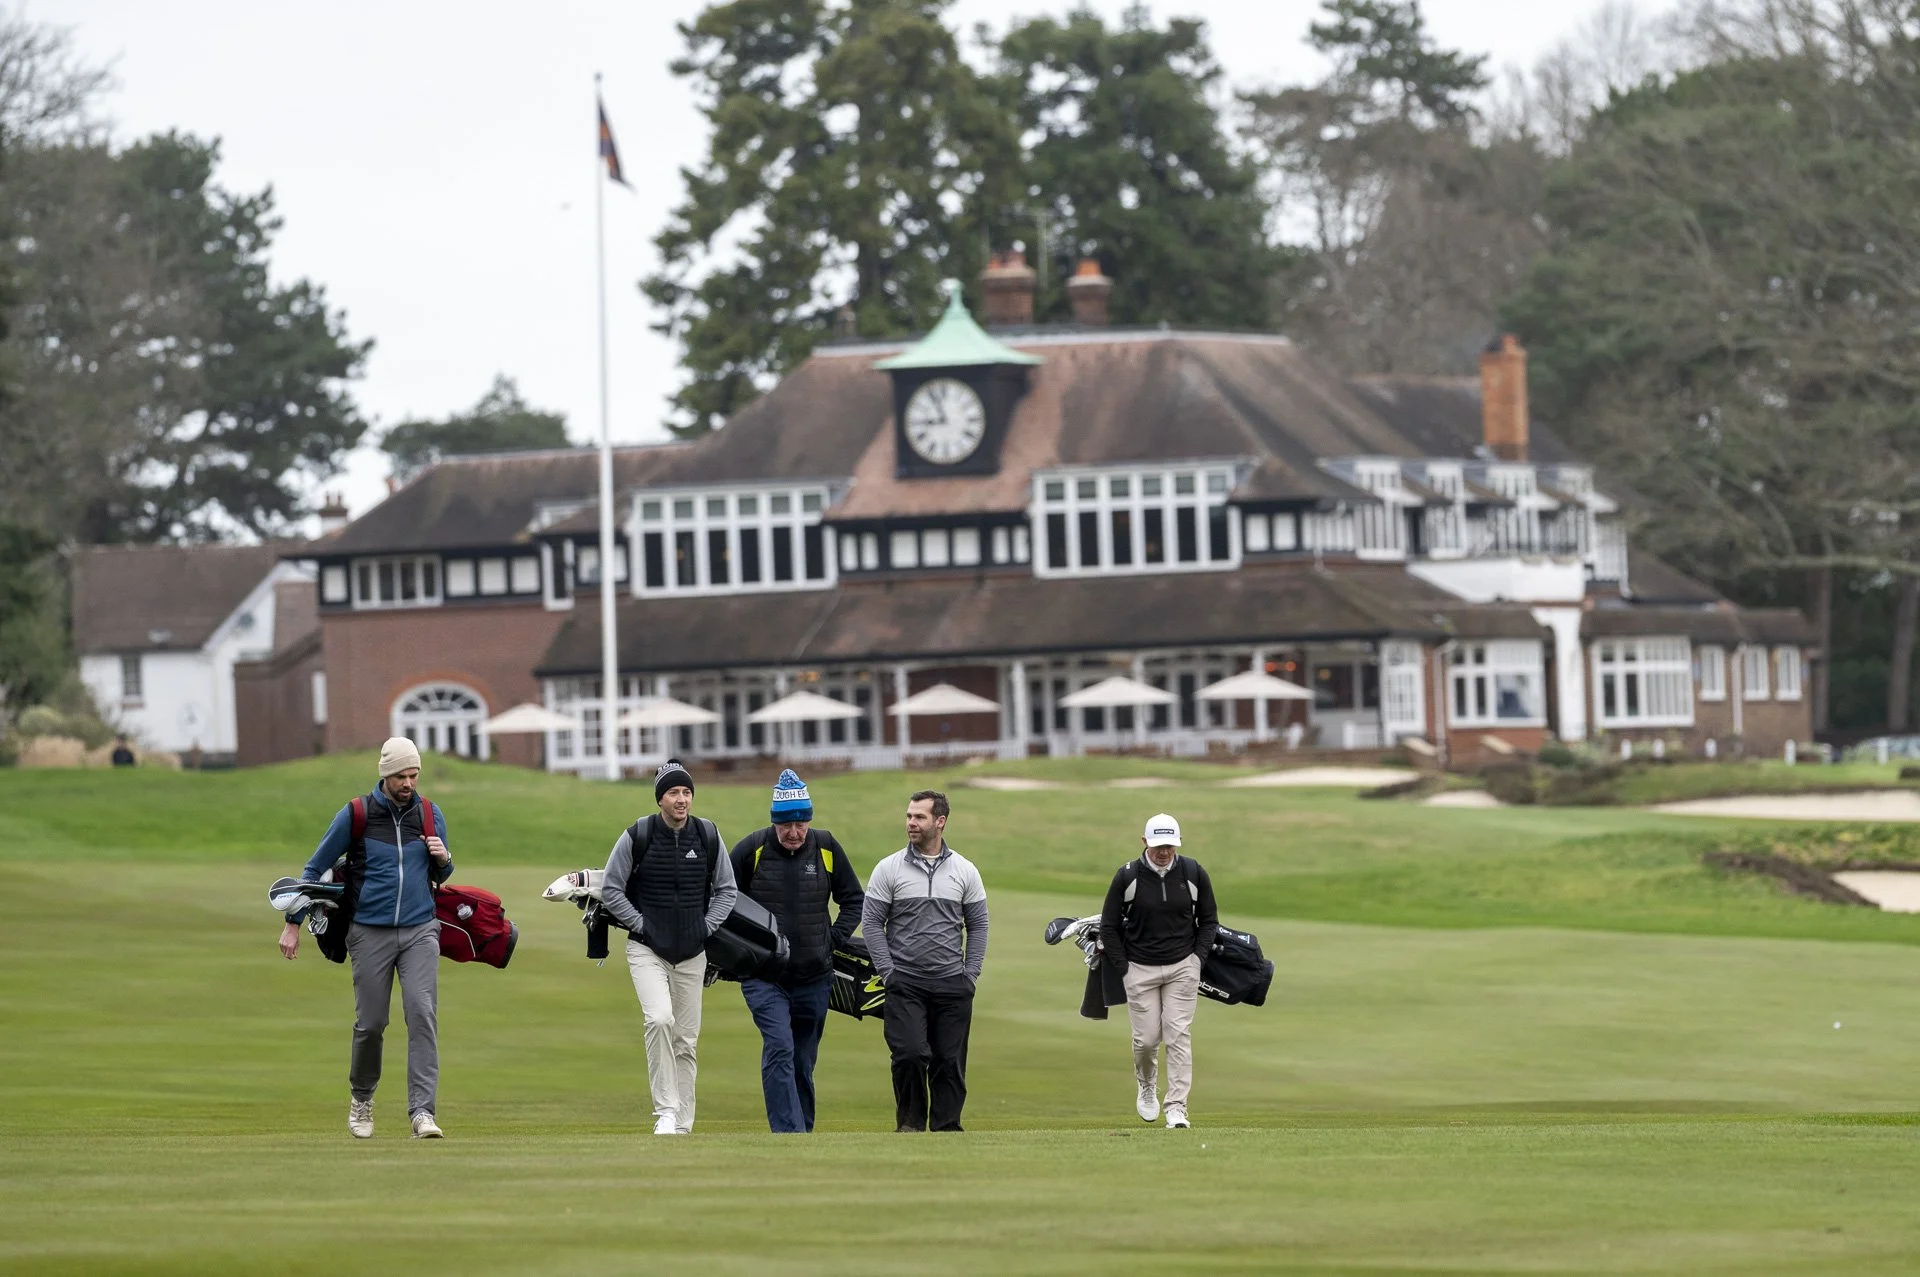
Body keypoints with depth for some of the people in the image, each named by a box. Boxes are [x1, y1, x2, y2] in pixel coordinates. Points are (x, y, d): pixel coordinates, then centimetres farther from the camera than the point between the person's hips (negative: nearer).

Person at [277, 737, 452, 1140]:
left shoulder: (431, 816, 7)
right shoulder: (356, 815, -2)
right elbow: (315, 868, 6)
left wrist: (443, 859, -6)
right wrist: (293, 924, 4)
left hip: (419, 931, 1)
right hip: (370, 933, -1)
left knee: (422, 1013, -15)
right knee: (371, 1022, 2)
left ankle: (422, 1111, -18)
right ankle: (361, 1098, 28)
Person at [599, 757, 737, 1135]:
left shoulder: (708, 836, 1)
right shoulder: (637, 836, -8)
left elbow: (726, 890, 13)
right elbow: (610, 890, -1)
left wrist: (707, 928, 0)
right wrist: (640, 925, -9)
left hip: (692, 953, 4)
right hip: (647, 949, -4)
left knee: (686, 1039, 7)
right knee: (660, 1019, -25)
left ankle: (682, 1124, 16)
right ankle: (665, 1111, -19)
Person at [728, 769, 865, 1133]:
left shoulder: (826, 848, 3)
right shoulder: (751, 849, -5)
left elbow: (854, 899, 16)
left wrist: (835, 939, 4)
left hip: (814, 977, 3)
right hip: (764, 976, -3)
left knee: (803, 1062, 9)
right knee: (779, 1049, -19)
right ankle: (787, 1134, -25)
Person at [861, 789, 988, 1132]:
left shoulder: (964, 871, 7)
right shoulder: (889, 869, 2)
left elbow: (978, 926, 11)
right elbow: (871, 922, 3)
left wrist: (971, 974, 2)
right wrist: (888, 972, -6)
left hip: (952, 986, 2)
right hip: (905, 985, -2)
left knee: (951, 1062, 0)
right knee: (910, 1054, -13)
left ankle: (947, 1128, 8)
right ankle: (910, 1123, 2)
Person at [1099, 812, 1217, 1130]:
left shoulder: (1193, 874, -3)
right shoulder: (1127, 877, -8)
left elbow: (1209, 921, 10)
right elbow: (1109, 925, 0)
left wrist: (1198, 958, -2)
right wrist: (1123, 969, -5)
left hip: (1183, 967, 1)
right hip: (1140, 969, -1)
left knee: (1179, 1036, -6)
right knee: (1147, 1038, 1)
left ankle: (1177, 1108, -6)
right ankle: (1147, 1086, 32)